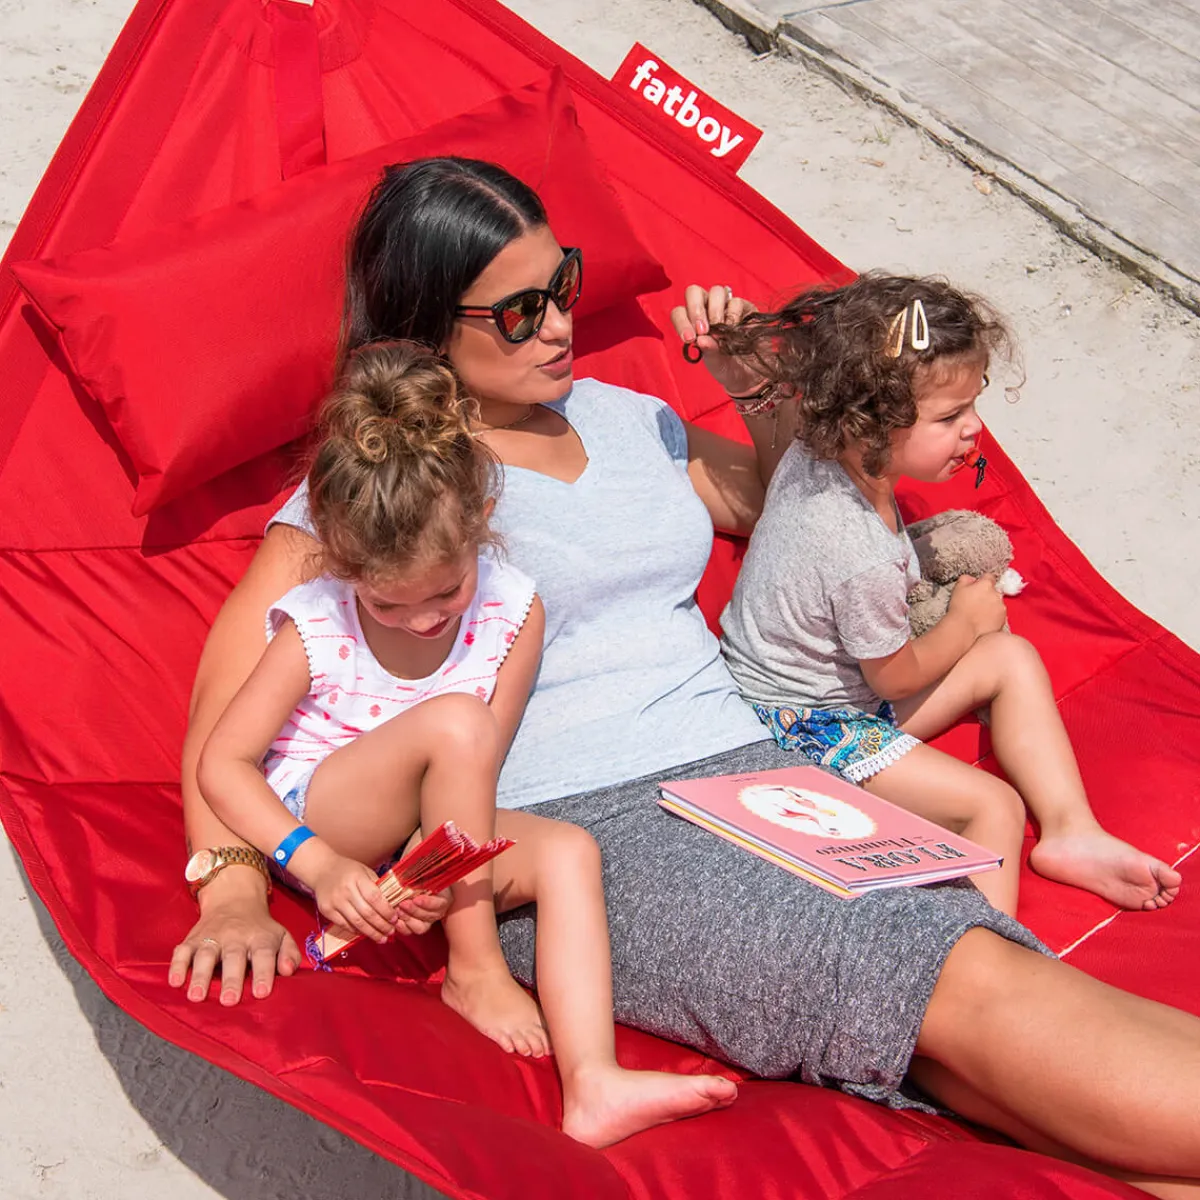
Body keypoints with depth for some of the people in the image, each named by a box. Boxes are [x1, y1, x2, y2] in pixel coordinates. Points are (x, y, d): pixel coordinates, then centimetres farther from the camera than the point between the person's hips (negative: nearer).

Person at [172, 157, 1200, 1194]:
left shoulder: (621, 416, 21)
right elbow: (227, 715, -4)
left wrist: (760, 391, 15)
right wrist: (234, 897, -19)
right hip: (577, 832, -6)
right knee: (968, 986, -27)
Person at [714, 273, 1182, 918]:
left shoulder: (814, 451, -12)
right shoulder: (864, 560, -37)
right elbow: (898, 676, -16)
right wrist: (967, 621, -2)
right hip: (812, 728, -10)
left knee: (1013, 659, 7)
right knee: (994, 807, -19)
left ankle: (1071, 830, 5)